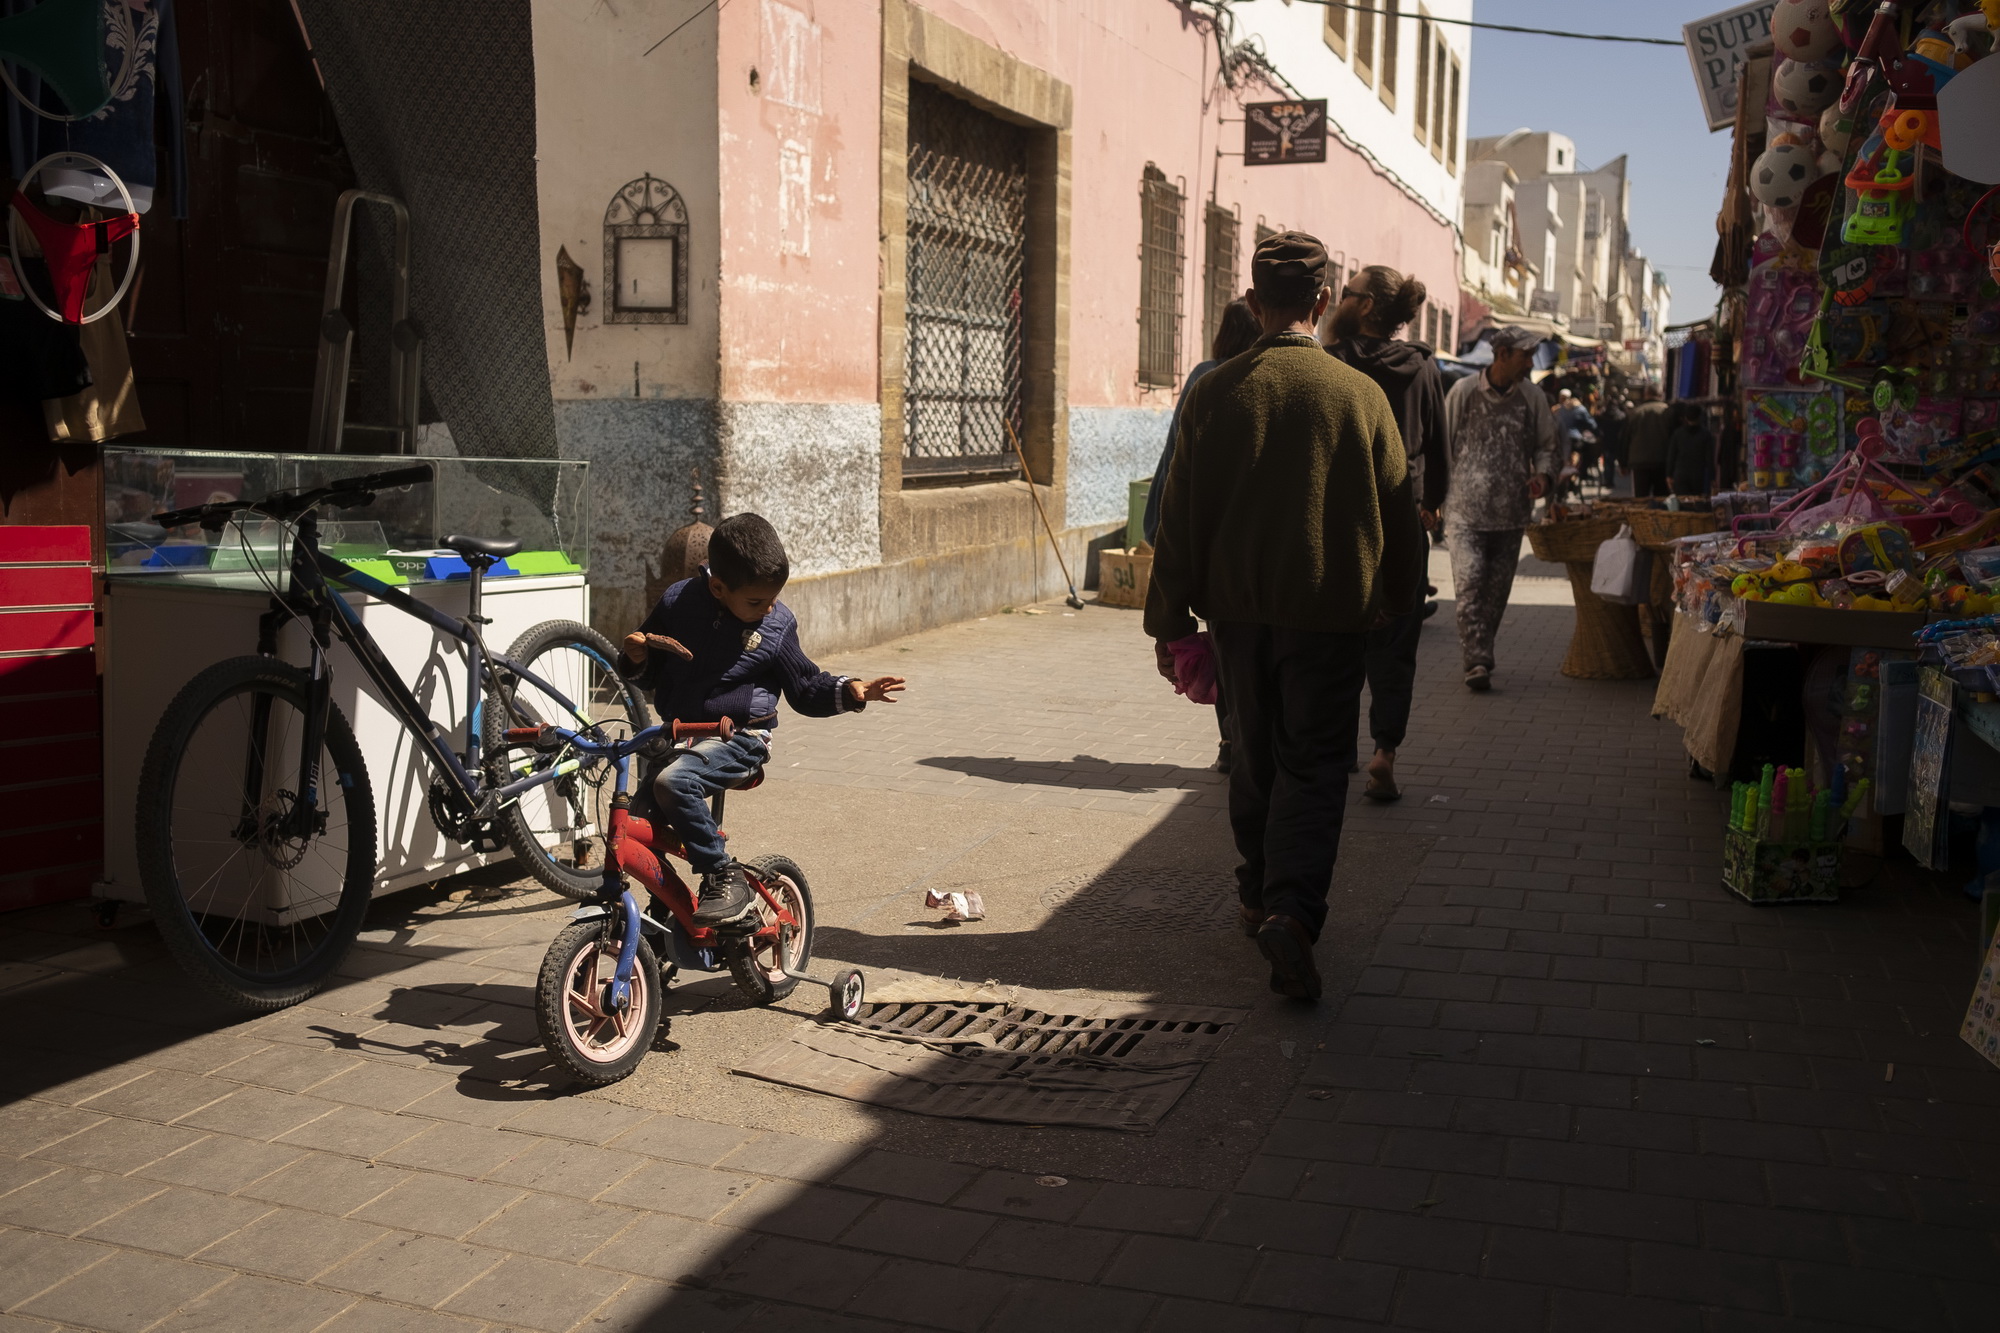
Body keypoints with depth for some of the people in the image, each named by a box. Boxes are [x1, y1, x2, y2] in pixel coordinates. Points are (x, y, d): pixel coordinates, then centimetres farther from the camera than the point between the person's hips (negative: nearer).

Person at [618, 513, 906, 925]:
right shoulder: (678, 602, 0)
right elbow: (649, 675, 10)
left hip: (740, 739, -4)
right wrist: (636, 658, -13)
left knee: (673, 782, -32)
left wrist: (849, 691, -9)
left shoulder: (778, 624, -3)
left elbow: (806, 686, 7)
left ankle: (725, 877, -22)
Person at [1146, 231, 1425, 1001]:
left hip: (1239, 609, 2)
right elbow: (1397, 512, 3)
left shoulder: (1215, 392, -5)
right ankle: (1292, 910, -15)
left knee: (1255, 760, 17)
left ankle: (1259, 899, 29)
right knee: (1314, 769, 2)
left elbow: (1181, 512, -3)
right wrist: (1395, 601, 18)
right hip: (1329, 612, -1)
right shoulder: (1362, 395, -5)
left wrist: (1169, 618, 3)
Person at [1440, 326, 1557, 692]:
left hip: (1511, 511, 3)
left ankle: (1478, 657, 21)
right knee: (1470, 581, -16)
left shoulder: (1532, 397, 6)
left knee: (1497, 589, 7)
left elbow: (1545, 445, 16)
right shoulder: (1464, 392, -1)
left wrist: (1542, 474, -5)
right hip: (1466, 509, -3)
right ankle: (1478, 661, -15)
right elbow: (1441, 444, 5)